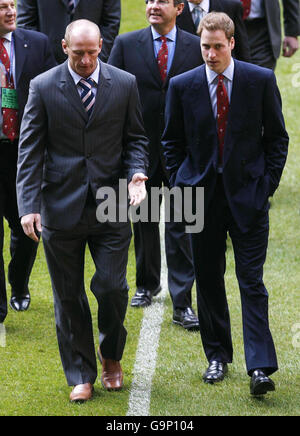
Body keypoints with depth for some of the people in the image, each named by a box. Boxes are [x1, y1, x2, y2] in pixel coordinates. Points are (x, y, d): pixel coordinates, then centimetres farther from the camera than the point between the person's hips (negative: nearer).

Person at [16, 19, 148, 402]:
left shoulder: (124, 84, 2)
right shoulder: (43, 87, -2)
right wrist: (29, 205, -11)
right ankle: (81, 376, 19)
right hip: (61, 208, 0)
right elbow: (30, 151, -2)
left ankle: (111, 357, 24)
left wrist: (136, 172, -11)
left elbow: (135, 138, 10)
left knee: (112, 287, -4)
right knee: (68, 295, 6)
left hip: (111, 207, 0)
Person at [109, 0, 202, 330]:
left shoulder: (197, 47, 0)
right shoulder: (126, 44, 1)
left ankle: (182, 304, -3)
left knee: (181, 227, -5)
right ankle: (147, 284, 37)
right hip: (141, 148, 2)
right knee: (144, 222, 16)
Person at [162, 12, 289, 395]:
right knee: (208, 279, 9)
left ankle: (260, 367, -9)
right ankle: (217, 356, 23)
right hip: (202, 194, 2)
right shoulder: (182, 86, 1)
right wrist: (180, 186, 3)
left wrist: (268, 184, -3)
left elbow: (277, 136, 4)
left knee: (252, 281, -6)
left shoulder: (261, 80, -2)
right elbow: (172, 141, 11)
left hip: (248, 195, -2)